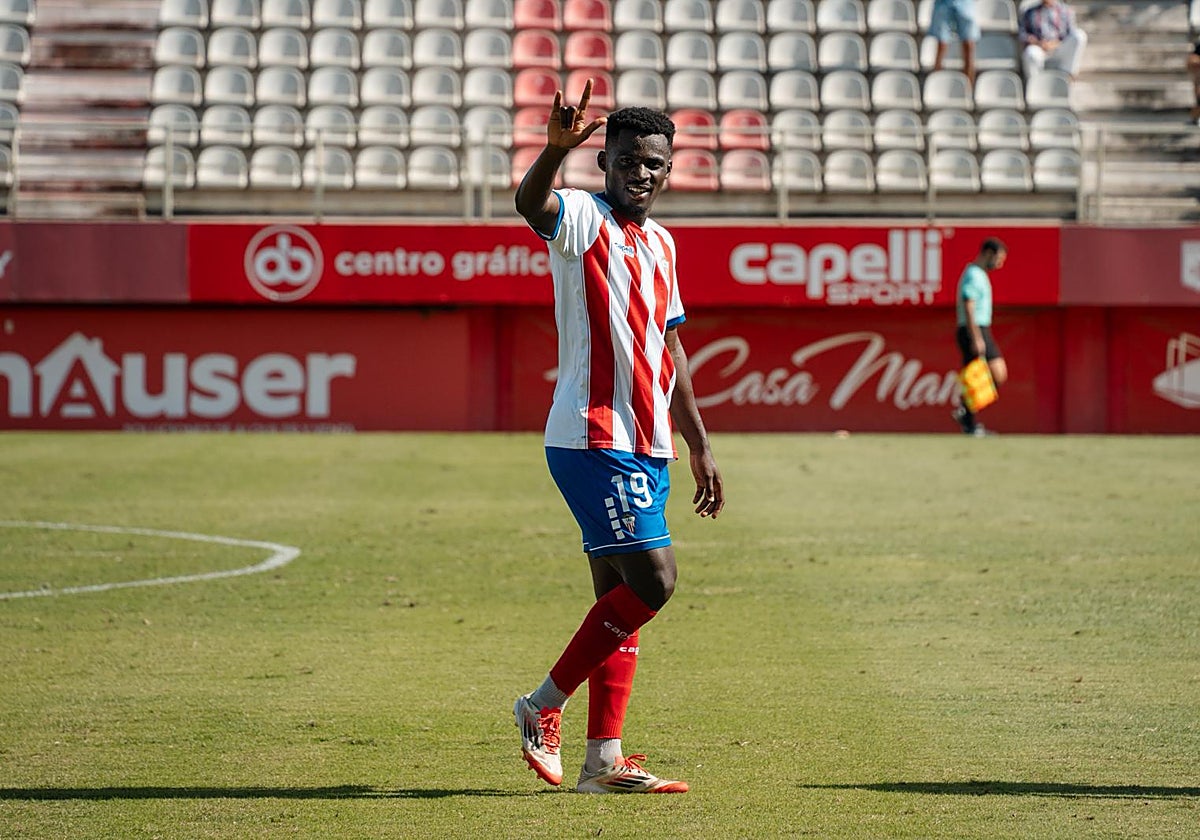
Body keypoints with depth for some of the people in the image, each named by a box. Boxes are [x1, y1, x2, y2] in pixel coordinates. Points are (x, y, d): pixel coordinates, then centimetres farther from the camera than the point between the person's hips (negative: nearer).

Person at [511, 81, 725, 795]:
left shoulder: (660, 243, 17)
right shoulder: (583, 220, -6)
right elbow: (533, 203, -31)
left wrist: (700, 447, 24)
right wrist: (557, 147, -52)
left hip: (646, 445, 9)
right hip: (593, 437, -9)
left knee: (623, 596, 8)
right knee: (651, 577, -17)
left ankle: (605, 759, 10)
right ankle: (544, 707, -4)